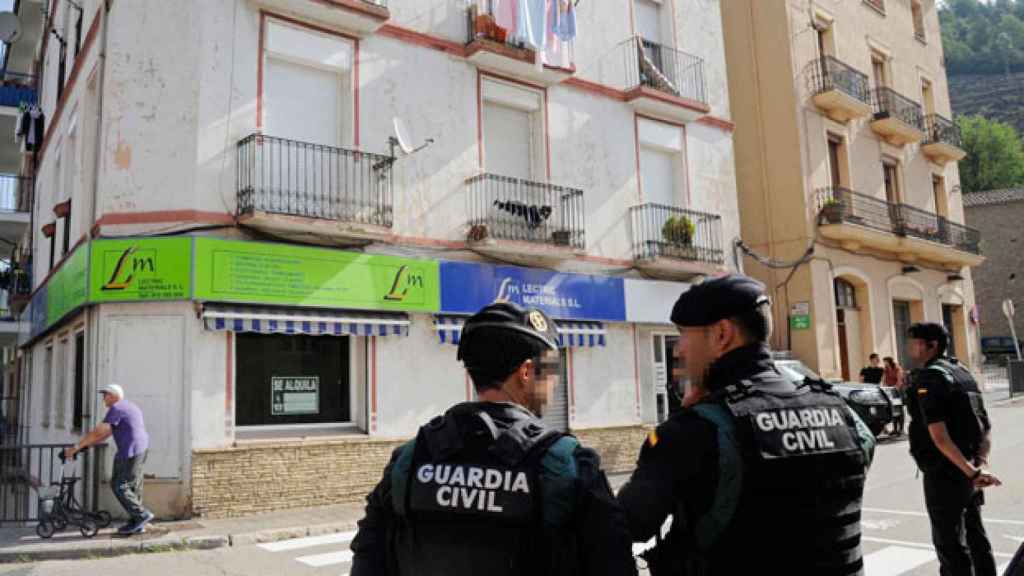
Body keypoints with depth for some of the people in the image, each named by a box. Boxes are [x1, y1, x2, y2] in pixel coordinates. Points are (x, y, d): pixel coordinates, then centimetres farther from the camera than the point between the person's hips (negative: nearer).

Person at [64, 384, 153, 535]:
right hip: (141, 449, 10)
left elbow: (98, 432, -14)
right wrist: (86, 445, 22)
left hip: (131, 452, -10)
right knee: (133, 487, 12)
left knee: (120, 488, -4)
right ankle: (136, 524, 14)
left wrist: (76, 447, -9)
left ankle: (142, 515, -2)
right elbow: (107, 433, 25)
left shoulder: (117, 408, -8)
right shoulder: (129, 407, 23)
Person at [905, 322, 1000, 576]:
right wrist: (981, 463, 0)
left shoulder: (928, 378, -15)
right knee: (975, 534, 21)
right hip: (968, 471, 9)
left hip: (944, 472, -9)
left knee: (949, 542, 1)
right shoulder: (963, 373, 13)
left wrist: (971, 471, -23)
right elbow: (986, 426, 11)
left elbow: (939, 435, -25)